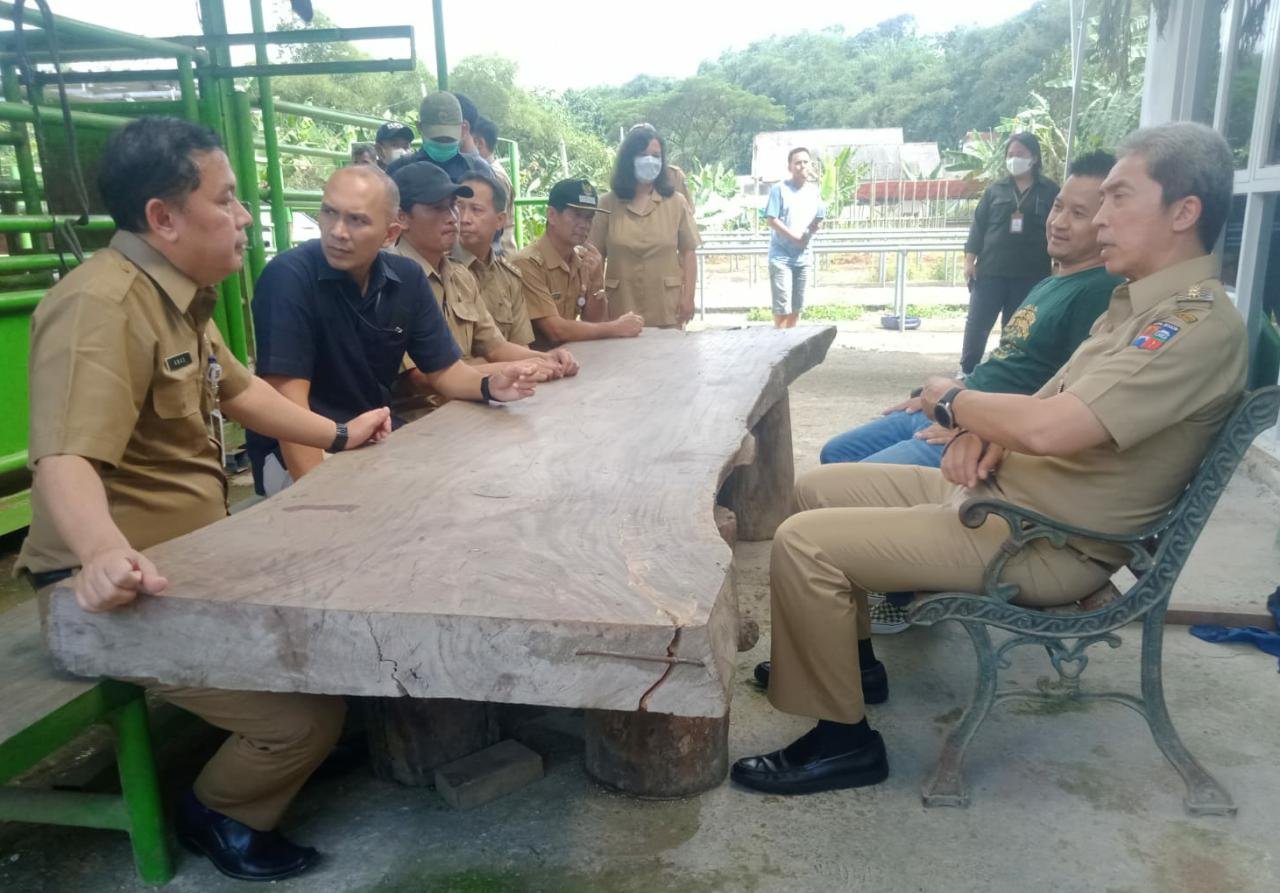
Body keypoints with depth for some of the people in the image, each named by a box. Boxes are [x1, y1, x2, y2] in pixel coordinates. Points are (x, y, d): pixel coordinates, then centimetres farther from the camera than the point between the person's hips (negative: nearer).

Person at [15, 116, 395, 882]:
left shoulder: (177, 295, 9)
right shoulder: (102, 304, -24)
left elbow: (236, 387, 24)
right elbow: (65, 458, -37)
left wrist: (337, 434, 24)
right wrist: (105, 553, -56)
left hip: (195, 556, 10)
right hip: (134, 585, -10)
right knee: (305, 713, -16)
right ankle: (220, 817, 16)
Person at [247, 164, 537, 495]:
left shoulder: (408, 278, -1)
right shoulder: (288, 275, -18)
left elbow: (443, 368, 4)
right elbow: (288, 395, -23)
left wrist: (488, 386, -17)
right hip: (301, 450, -5)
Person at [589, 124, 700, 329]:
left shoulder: (676, 202, 4)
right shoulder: (608, 203, 3)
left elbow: (688, 253, 4)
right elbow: (597, 256, 5)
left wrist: (688, 297, -2)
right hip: (621, 306, 0)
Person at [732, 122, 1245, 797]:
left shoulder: (1198, 323, -20)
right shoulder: (1139, 305, 13)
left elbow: (1048, 427, -32)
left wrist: (952, 400, -12)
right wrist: (980, 435, -6)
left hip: (1043, 544, -10)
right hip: (998, 490, 10)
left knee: (803, 541, -20)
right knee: (816, 488, 12)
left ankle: (841, 740, -3)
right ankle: (850, 657, 24)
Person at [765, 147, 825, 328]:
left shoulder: (814, 191, 9)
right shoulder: (779, 189, -6)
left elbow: (819, 219, 14)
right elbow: (771, 220, -12)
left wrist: (814, 227, -11)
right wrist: (794, 236, -17)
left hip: (803, 256, 5)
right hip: (781, 256, -5)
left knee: (796, 305, 12)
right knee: (782, 305, -7)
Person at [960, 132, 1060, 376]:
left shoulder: (1049, 191, 4)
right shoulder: (996, 190, 8)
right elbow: (978, 225, 6)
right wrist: (969, 260, -2)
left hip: (1029, 274, -1)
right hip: (990, 270, 1)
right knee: (977, 323, 0)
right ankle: (967, 370, 13)